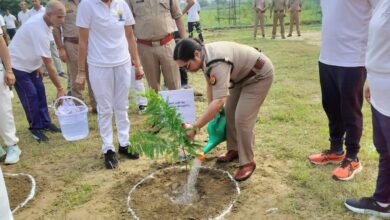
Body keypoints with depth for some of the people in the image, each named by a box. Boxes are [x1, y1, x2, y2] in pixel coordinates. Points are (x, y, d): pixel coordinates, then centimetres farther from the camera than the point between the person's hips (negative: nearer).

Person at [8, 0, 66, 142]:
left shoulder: (42, 21, -7)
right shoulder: (40, 31, -34)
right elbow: (49, 66, -31)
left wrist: (37, 67, 12)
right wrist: (60, 88, -26)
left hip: (28, 62, 9)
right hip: (18, 64, -9)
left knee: (40, 92, 9)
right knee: (31, 96, -6)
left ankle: (45, 123, 19)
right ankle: (35, 128, 9)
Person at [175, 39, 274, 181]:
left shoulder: (217, 63, -39)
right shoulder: (205, 57, -9)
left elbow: (219, 101, -46)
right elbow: (211, 86, 5)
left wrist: (195, 128, -43)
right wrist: (211, 112, 9)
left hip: (259, 75, -9)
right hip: (242, 75, 9)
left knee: (242, 118, -14)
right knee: (229, 111, 12)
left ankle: (247, 162, 0)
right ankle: (234, 149, 27)